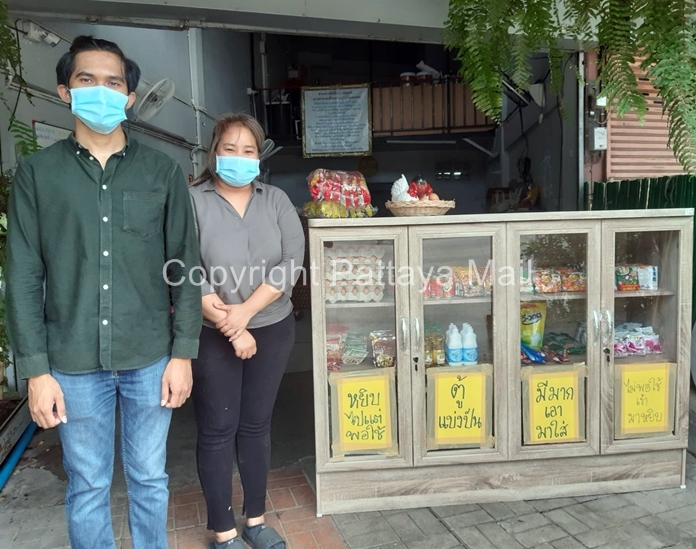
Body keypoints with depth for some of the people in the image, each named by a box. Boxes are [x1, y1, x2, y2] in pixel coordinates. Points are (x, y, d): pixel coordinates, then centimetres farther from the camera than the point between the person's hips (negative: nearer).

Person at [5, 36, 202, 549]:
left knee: (149, 479, 16)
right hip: (74, 362, 0)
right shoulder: (37, 173, 1)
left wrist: (183, 353, -2)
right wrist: (36, 369, -4)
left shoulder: (163, 171, 1)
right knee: (87, 488, 14)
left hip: (150, 358, 0)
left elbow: (185, 267, 1)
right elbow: (23, 278, 0)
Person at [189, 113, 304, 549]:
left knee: (257, 425, 14)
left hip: (273, 329, 3)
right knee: (217, 430, 7)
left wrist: (246, 310, -16)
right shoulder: (192, 201, -7)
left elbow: (292, 261, -6)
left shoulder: (276, 200, 3)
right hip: (212, 335, -3)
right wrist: (231, 328, -15)